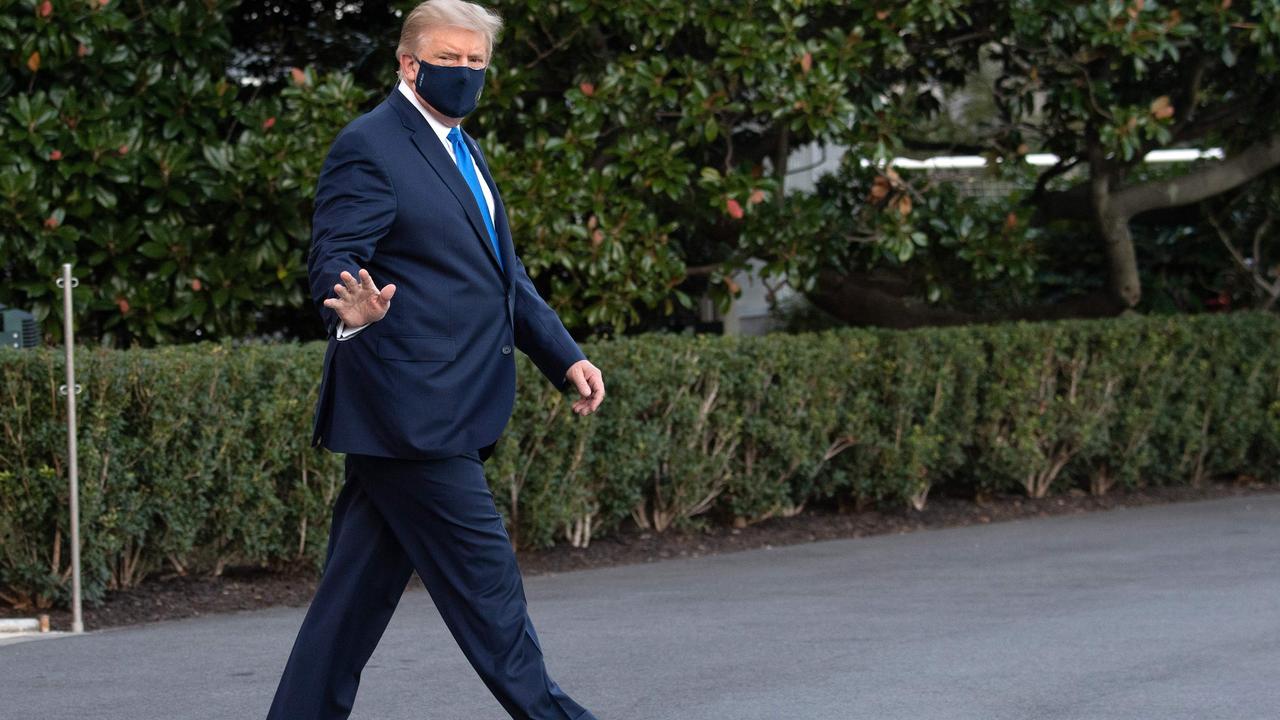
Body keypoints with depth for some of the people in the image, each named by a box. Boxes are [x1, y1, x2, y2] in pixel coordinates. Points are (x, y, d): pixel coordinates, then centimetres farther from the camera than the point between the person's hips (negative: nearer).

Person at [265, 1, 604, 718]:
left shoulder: (460, 150, 21)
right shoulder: (370, 147, -9)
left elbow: (505, 274, 25)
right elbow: (333, 262, -17)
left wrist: (566, 356, 17)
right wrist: (354, 310, -39)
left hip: (445, 416, 9)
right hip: (410, 410, -9)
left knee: (359, 593, 9)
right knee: (485, 577, -5)